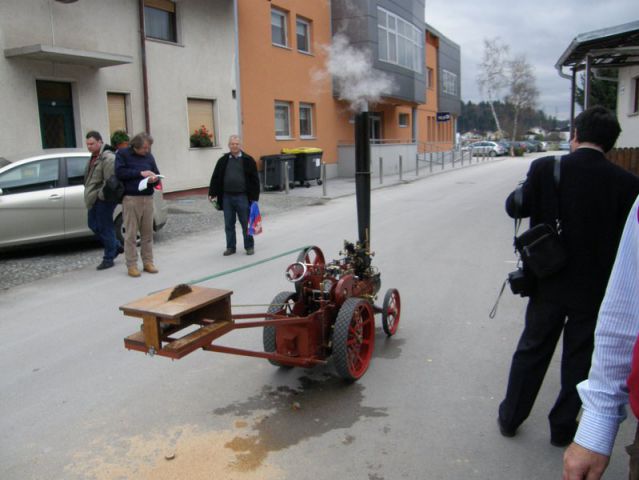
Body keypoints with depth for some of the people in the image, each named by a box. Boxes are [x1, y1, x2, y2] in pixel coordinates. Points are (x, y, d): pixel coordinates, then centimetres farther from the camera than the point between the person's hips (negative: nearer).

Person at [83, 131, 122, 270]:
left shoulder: (108, 158, -17)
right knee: (93, 224, 15)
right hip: (93, 199, 10)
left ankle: (108, 258, 8)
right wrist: (90, 194, 15)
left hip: (103, 200, -10)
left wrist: (100, 195, -18)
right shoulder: (94, 157, 15)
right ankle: (116, 247, 28)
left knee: (105, 228, -3)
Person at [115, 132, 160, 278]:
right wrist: (140, 173, -14)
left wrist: (155, 178, -8)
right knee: (131, 234, -2)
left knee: (147, 232, 6)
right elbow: (120, 172, -10)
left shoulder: (149, 156, 12)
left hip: (148, 198, 4)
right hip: (131, 199, -4)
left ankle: (148, 262, 14)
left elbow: (157, 174, 15)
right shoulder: (122, 154, 1)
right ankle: (131, 265, 3)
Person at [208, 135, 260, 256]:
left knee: (246, 223, 4)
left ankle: (249, 246, 16)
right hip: (227, 197, 3)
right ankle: (230, 247, 19)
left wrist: (254, 197, -7)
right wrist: (212, 193, 4)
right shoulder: (223, 160, 9)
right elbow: (215, 178, 10)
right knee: (229, 224, 9)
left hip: (242, 197, -3)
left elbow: (254, 179, -2)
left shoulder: (248, 160, 0)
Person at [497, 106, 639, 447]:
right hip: (596, 289, 0)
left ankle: (510, 418, 31)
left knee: (532, 352, 17)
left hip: (549, 283, 0)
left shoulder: (545, 168, -13)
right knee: (580, 360, 16)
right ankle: (562, 428, 30)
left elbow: (514, 207, -1)